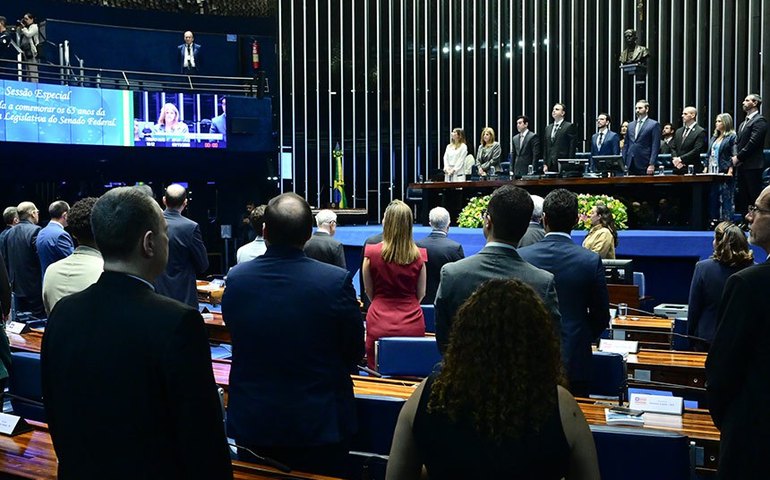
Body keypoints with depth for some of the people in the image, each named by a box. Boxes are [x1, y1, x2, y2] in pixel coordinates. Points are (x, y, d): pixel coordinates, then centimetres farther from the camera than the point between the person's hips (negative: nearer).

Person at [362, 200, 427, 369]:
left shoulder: (372, 253, -7)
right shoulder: (419, 255, -4)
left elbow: (369, 291, 6)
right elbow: (421, 293, 8)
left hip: (379, 325, -1)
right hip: (412, 325, 1)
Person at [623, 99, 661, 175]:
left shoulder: (654, 125, 0)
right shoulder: (630, 125, 16)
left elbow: (655, 147, -6)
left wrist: (652, 164, -14)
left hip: (644, 166, -5)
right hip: (631, 165, 5)